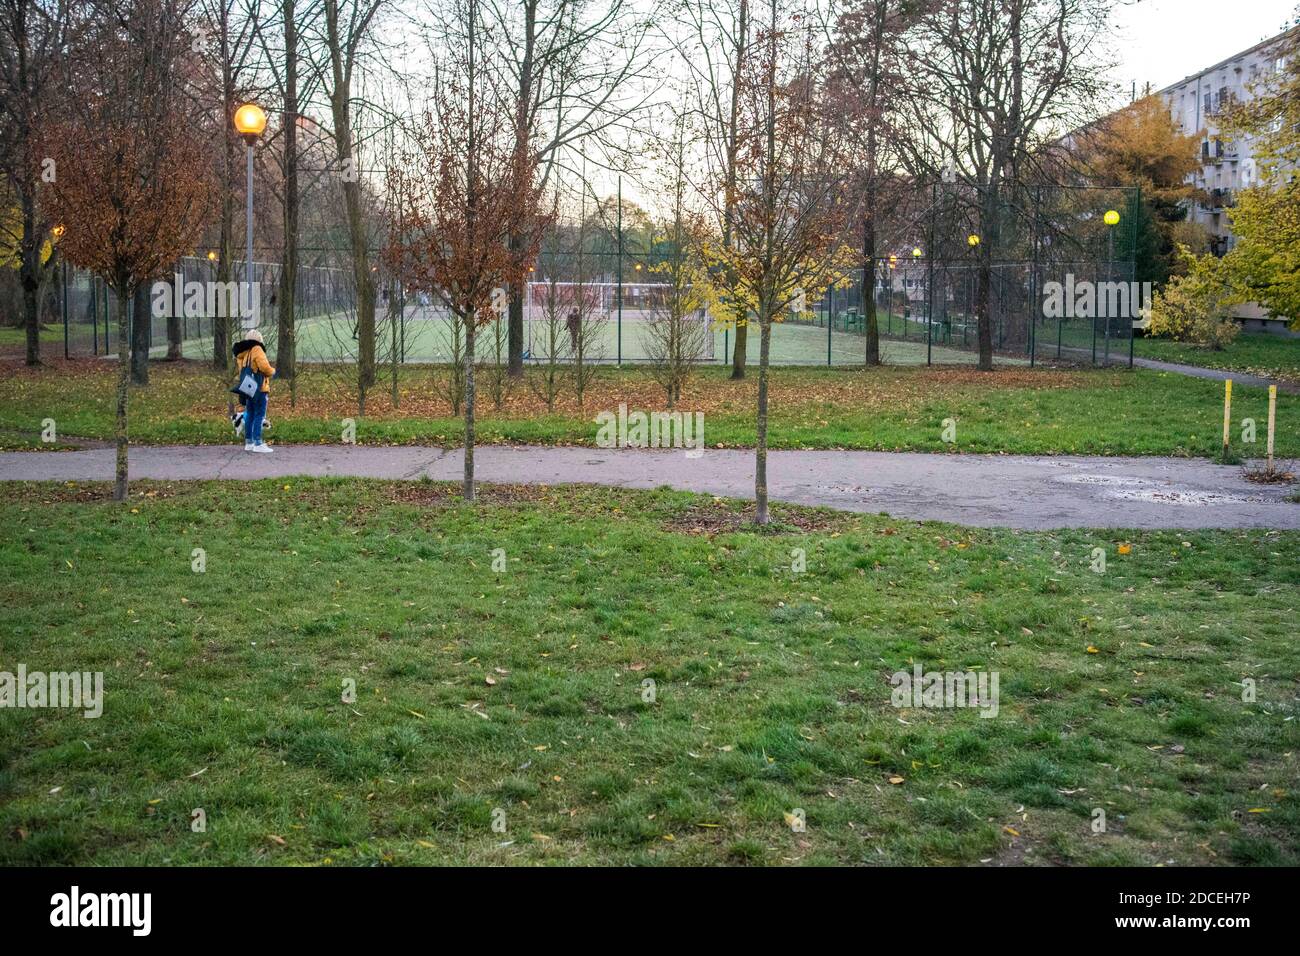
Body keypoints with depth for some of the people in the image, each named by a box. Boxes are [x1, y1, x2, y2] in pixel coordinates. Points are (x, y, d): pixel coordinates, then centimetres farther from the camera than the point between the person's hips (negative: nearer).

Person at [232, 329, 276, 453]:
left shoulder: (242, 354, 12)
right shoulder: (257, 350, -12)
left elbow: (240, 371, 9)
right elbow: (265, 367, -21)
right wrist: (272, 372, 1)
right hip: (259, 388, -8)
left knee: (250, 416, 14)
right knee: (259, 416, -7)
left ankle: (249, 443, 19)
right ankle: (258, 444, -11)